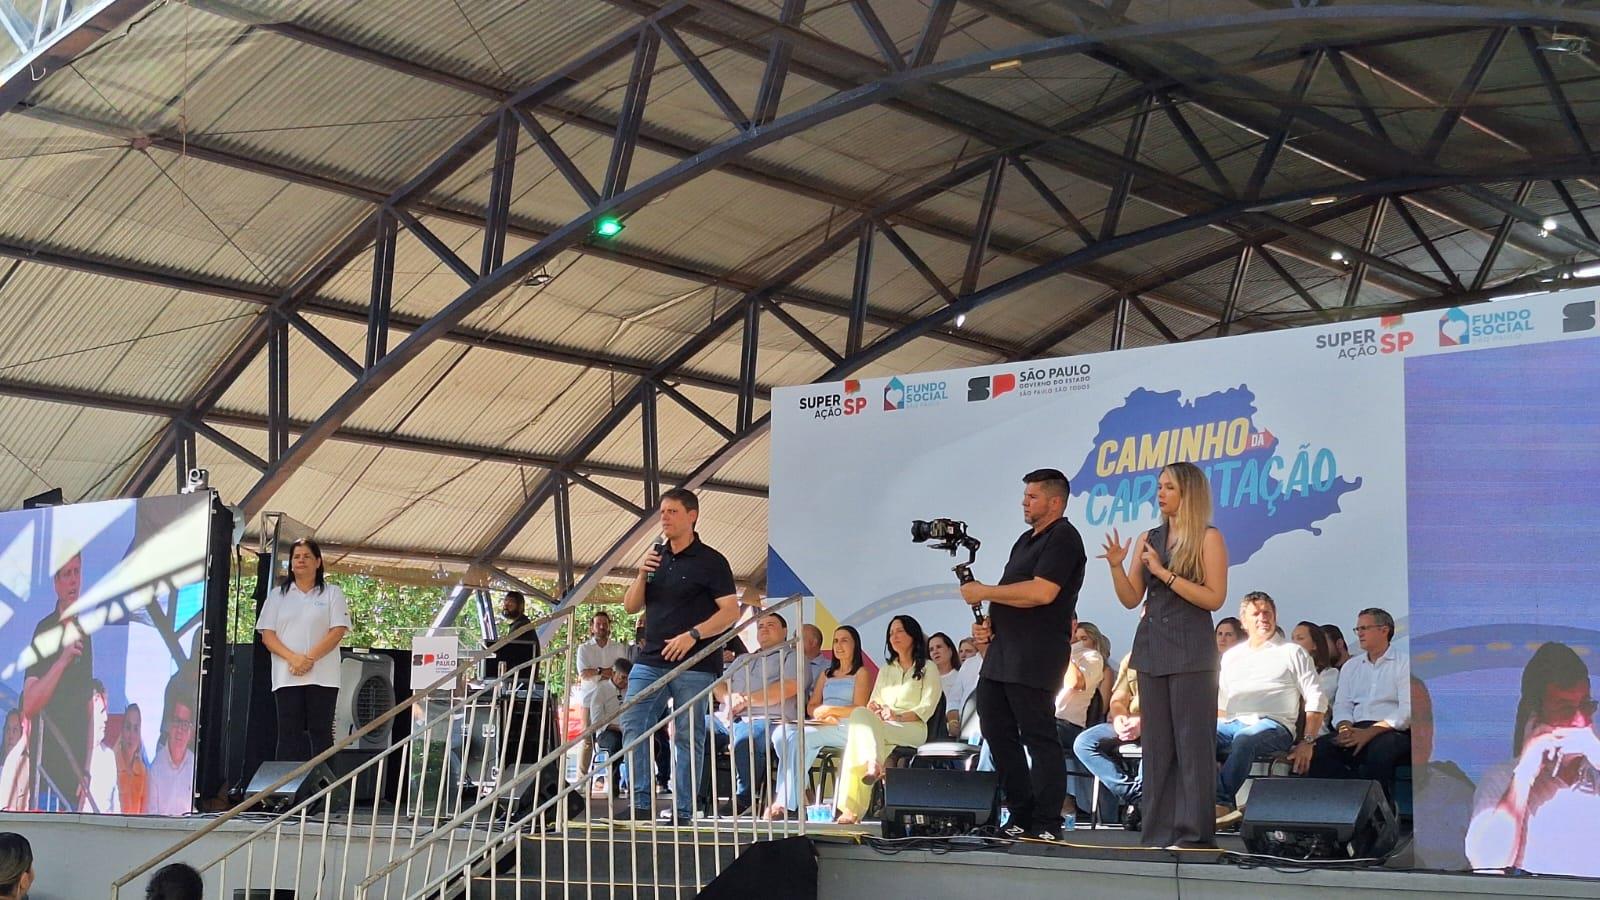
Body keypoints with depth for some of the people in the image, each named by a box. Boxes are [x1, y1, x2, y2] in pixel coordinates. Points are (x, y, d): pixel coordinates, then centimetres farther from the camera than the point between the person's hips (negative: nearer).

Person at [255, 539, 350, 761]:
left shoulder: (332, 593, 9)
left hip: (322, 676, -2)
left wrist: (310, 658, -14)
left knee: (320, 731, -3)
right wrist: (293, 658, -11)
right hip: (286, 676, 2)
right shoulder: (277, 595, 15)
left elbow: (338, 631, -2)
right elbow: (267, 634, 6)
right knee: (289, 733, -2)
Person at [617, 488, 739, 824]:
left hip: (694, 665, -6)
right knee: (632, 726, -4)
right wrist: (642, 575, -4)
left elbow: (731, 611, -9)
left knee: (688, 737, -1)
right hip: (651, 661, 6)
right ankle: (640, 804, 1)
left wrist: (692, 635, -19)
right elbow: (631, 606, 15)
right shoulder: (656, 559, 16)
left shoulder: (710, 562, -2)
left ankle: (684, 812, 4)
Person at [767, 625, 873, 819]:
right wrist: (822, 716, -3)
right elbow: (811, 706, 19)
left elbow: (859, 708, -3)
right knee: (781, 733, -27)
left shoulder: (861, 673, 11)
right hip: (821, 726, 6)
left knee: (799, 737, -34)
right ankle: (800, 792, -32)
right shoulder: (826, 673, 29)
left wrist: (830, 710, -13)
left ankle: (786, 803, -35)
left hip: (846, 729, -6)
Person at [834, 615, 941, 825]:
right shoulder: (885, 670, 31)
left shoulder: (927, 668, 13)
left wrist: (898, 716, -15)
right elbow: (872, 703, 21)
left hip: (913, 729, -5)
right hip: (880, 727, 5)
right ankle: (873, 763, -49)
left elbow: (926, 708, 1)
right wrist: (872, 708, -4)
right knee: (860, 713, -32)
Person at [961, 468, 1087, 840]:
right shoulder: (1027, 540, 21)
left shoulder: (1063, 538, -8)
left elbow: (1041, 592, -21)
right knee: (996, 731, 9)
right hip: (1003, 653, 10)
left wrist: (984, 592, -12)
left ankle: (1047, 824, -3)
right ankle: (1021, 816, 15)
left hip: (1036, 654, -10)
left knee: (1039, 736, -7)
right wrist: (989, 622, 8)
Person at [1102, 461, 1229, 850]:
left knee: (1192, 741, -6)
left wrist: (1166, 574, -14)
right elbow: (1131, 599, 11)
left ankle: (1194, 832, -3)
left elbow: (1214, 598, -11)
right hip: (1152, 646, 6)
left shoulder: (1209, 538, -3)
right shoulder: (1148, 539, 13)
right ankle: (1160, 832, 10)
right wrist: (1116, 566, -6)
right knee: (1157, 743, 6)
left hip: (1191, 649, -6)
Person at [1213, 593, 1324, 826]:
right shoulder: (1231, 656, 26)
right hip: (1233, 723, 4)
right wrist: (1217, 733, 9)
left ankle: (1221, 802, -40)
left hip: (1273, 724, -4)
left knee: (1244, 740, -41)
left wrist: (1307, 742, -6)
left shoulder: (1292, 653, 13)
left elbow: (1316, 701, 6)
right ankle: (1228, 806, -41)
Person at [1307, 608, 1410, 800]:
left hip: (1393, 731, -5)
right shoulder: (1350, 666, 25)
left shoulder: (1405, 663, 6)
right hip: (1357, 731, 5)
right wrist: (1345, 728, -8)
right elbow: (1342, 705, 17)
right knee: (1317, 749, -25)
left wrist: (1369, 733, -17)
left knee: (1379, 750, -39)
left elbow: (1408, 709, -6)